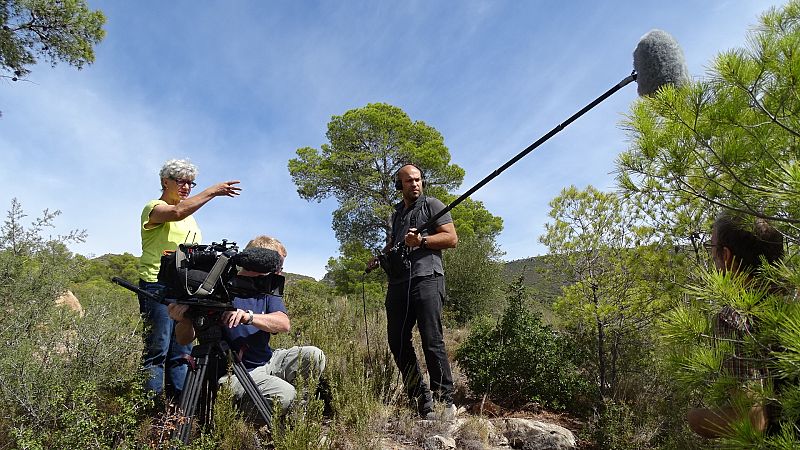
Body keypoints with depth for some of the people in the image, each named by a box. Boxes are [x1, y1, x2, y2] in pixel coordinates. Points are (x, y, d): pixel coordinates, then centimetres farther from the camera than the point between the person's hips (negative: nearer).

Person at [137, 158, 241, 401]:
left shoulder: (190, 217, 24)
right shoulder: (154, 208, 0)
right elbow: (177, 212, -24)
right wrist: (212, 191, -24)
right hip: (158, 286, -7)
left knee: (182, 353, 6)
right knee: (158, 349, -7)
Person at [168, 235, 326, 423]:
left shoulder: (268, 292, 6)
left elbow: (284, 324, -14)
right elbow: (184, 340, -10)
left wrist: (248, 316, -32)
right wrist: (184, 320, -34)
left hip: (268, 361, 6)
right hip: (236, 373, -6)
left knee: (314, 356, -14)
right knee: (284, 394, -29)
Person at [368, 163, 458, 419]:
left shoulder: (432, 205, 8)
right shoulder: (396, 213, 25)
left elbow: (452, 239, -1)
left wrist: (421, 240, -12)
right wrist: (380, 257, 17)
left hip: (426, 280, -6)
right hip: (397, 284, 7)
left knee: (432, 342, -10)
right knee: (397, 342, 5)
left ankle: (446, 402, 0)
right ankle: (421, 397, 16)